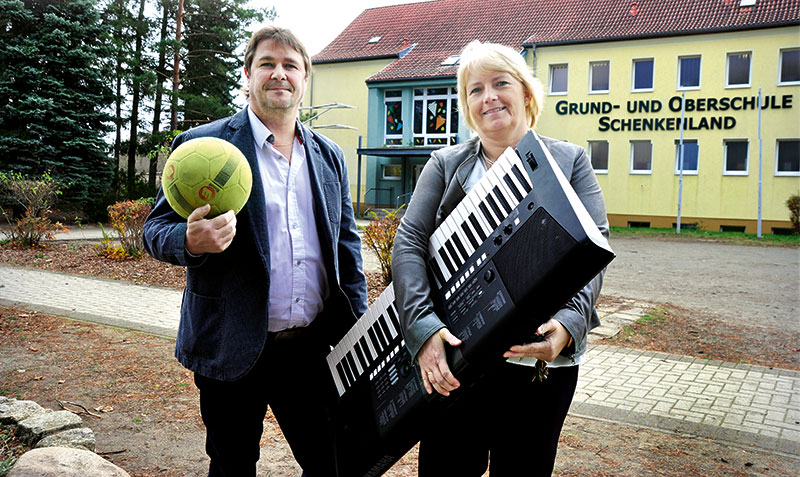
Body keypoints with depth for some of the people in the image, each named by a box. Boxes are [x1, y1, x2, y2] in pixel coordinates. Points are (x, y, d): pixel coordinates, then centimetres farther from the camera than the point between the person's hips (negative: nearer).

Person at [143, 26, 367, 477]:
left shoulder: (329, 156, 10)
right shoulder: (202, 145, -4)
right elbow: (156, 230, -2)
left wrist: (359, 333, 8)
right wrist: (190, 240, -27)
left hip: (312, 348, 4)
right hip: (231, 350, -3)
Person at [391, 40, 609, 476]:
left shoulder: (569, 161, 6)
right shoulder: (444, 165, 8)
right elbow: (408, 244, -2)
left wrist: (569, 322, -22)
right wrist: (424, 327, -18)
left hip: (540, 358, 0)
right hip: (452, 355, 1)